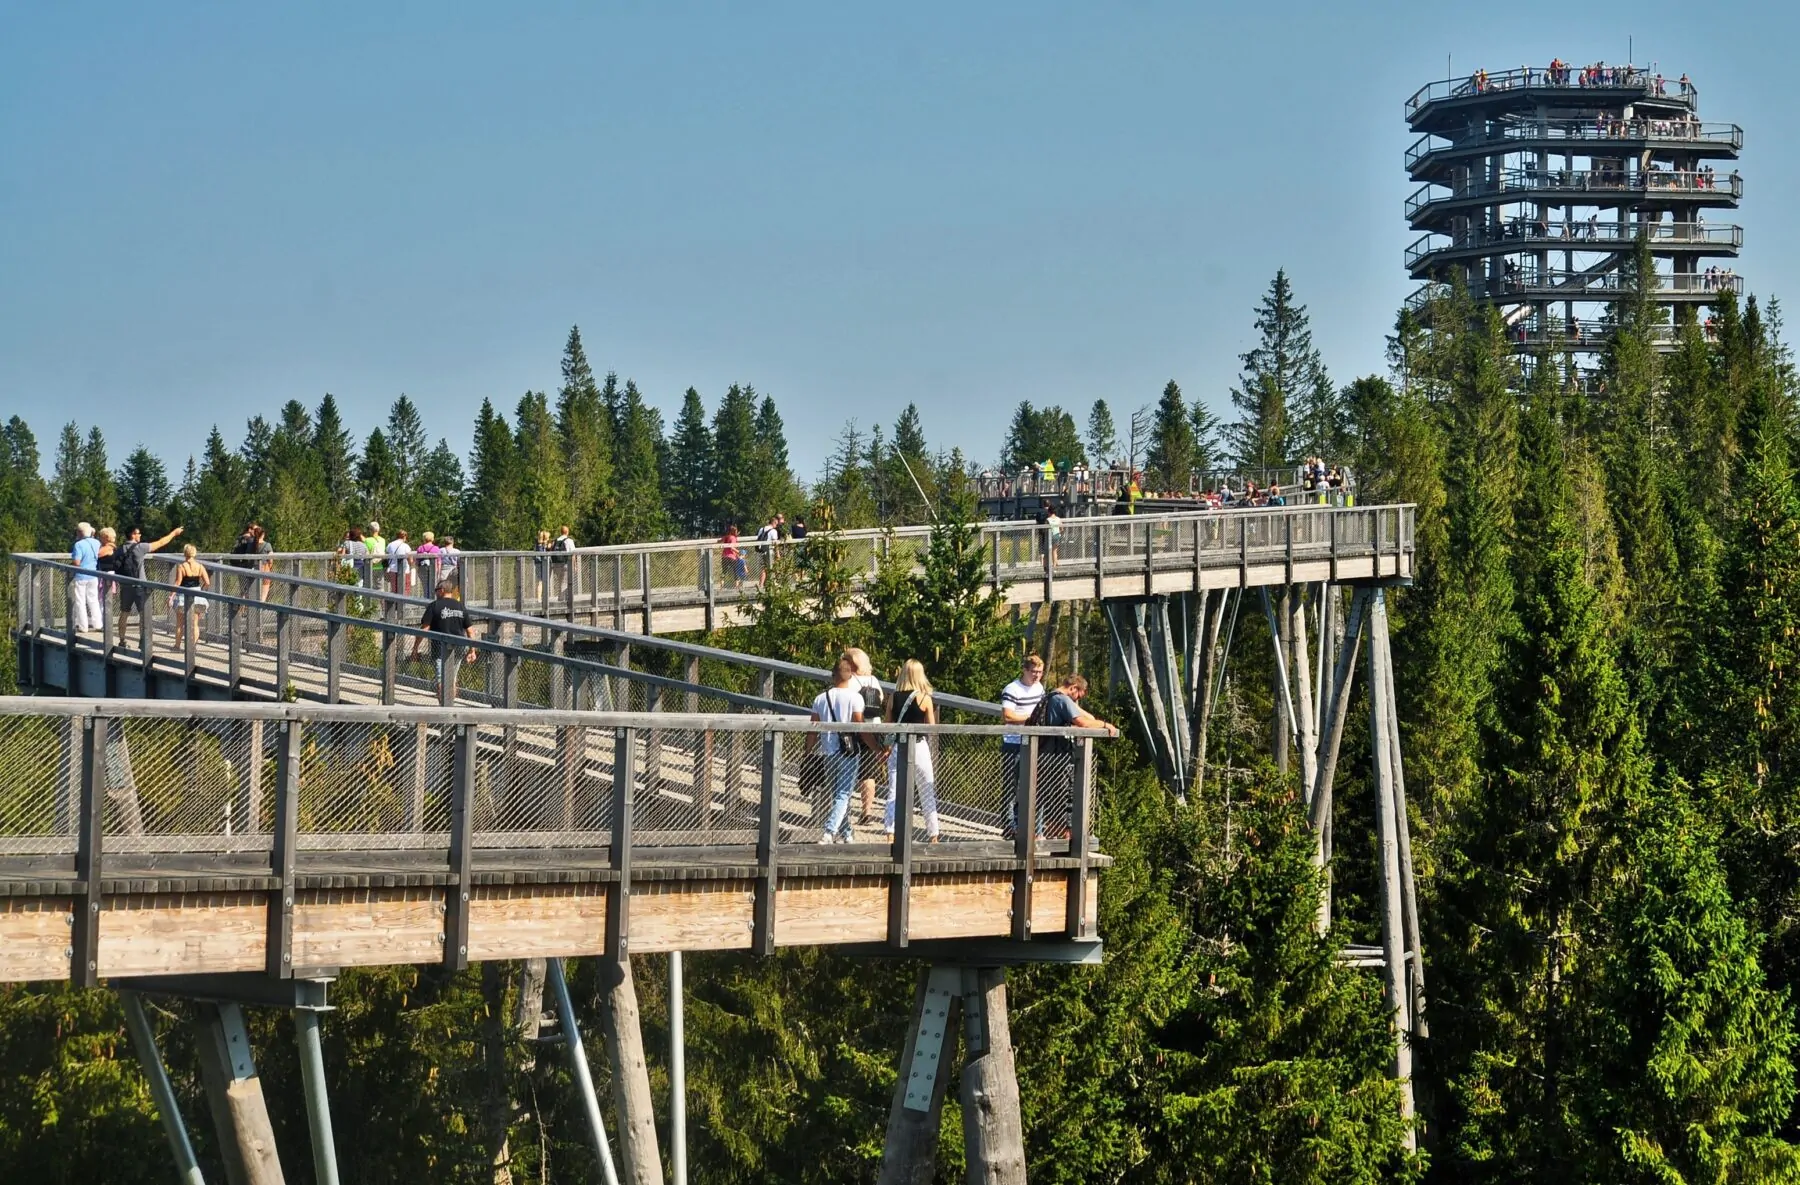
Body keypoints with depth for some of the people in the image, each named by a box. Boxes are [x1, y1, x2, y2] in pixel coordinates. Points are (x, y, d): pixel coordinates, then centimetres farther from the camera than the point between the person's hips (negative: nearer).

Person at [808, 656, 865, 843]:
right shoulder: (854, 698, -7)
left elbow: (812, 731, 5)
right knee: (843, 795, -4)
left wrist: (808, 753, 12)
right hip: (848, 752, -4)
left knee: (837, 794, 17)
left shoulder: (820, 698, 5)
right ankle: (830, 832, -21)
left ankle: (846, 834, 25)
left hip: (828, 752, 4)